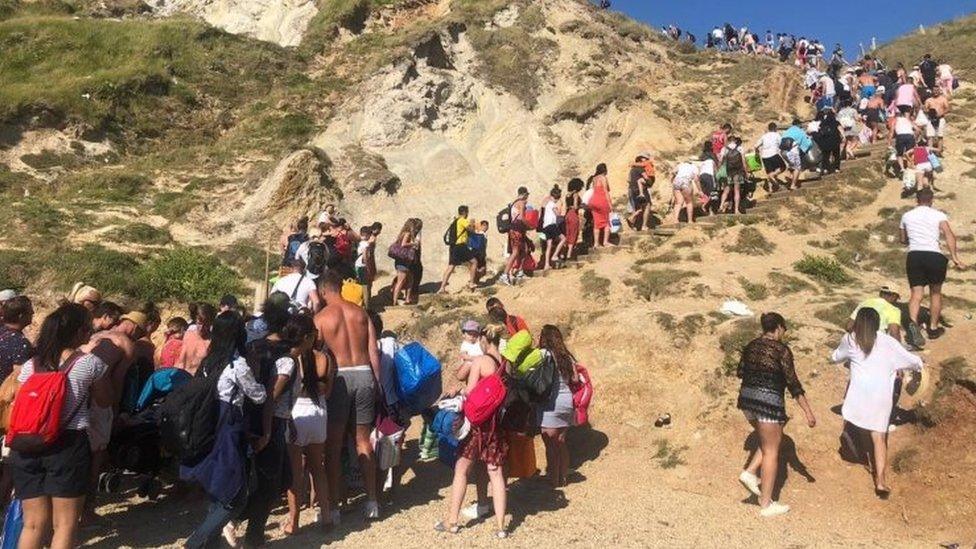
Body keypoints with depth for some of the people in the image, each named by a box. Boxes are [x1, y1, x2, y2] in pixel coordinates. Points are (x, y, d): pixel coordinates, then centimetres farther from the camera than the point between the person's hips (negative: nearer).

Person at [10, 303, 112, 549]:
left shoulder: (30, 365, 8)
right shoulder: (89, 363, -4)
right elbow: (105, 401, 9)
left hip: (28, 446, 5)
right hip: (69, 445, -4)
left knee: (33, 523, 12)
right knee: (65, 524, 5)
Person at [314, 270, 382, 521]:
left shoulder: (321, 317, -3)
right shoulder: (360, 313, 8)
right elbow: (374, 352, 6)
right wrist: (377, 383, 12)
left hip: (340, 377, -4)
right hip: (364, 374, 4)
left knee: (333, 445, 6)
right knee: (363, 440, 15)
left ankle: (333, 506, 9)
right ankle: (372, 501, 19)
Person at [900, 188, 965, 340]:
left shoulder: (907, 216, 12)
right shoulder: (938, 215, 4)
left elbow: (903, 240, 23)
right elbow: (949, 235, -13)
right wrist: (954, 257, -19)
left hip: (914, 256, 2)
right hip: (935, 256, -1)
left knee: (916, 294, 0)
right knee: (935, 293, 16)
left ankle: (913, 324, -24)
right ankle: (933, 328, 23)